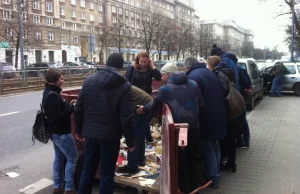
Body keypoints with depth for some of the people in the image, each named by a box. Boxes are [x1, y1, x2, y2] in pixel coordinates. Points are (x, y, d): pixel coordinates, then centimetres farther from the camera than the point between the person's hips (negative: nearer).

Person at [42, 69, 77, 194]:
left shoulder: (49, 92, 9)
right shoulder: (53, 95, -23)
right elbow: (57, 116, -26)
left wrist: (69, 105, 5)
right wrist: (71, 108, -19)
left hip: (55, 131, 10)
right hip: (61, 132, -10)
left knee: (59, 158, 17)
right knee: (72, 158, 0)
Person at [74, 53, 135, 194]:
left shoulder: (89, 80, 3)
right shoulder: (124, 86, -9)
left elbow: (78, 109, 5)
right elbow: (126, 118, -13)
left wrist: (79, 130, 17)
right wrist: (130, 141, -4)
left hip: (90, 133, 4)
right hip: (110, 135, -4)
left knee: (88, 170, 18)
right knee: (107, 174, 8)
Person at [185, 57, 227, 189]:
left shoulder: (193, 76, -15)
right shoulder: (209, 72, 13)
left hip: (206, 118, -8)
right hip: (218, 115, 8)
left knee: (207, 149, 3)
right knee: (214, 146, 19)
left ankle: (213, 179, 9)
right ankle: (216, 175, 31)